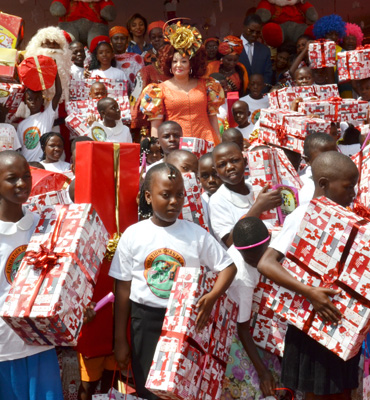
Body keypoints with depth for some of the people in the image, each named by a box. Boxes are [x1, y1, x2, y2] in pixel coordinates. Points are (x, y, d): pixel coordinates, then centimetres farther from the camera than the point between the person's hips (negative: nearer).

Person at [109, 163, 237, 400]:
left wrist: (213, 297, -20)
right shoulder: (133, 235, -5)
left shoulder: (196, 234, -5)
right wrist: (120, 339, 0)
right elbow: (123, 287, -1)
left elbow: (228, 266, 0)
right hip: (146, 319, 0)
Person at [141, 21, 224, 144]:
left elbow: (213, 117, 16)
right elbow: (155, 125, 6)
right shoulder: (160, 89, 8)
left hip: (204, 143, 1)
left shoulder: (205, 86, 13)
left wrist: (220, 146, 10)